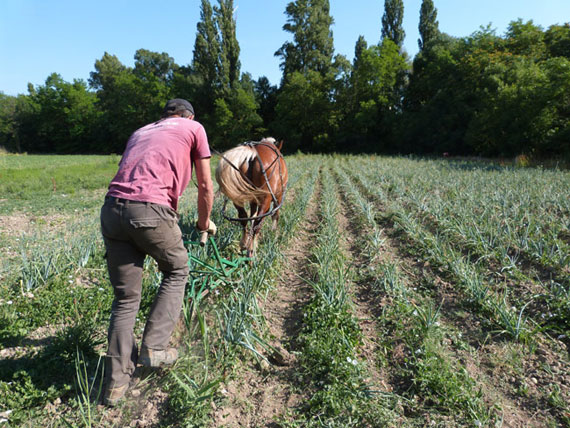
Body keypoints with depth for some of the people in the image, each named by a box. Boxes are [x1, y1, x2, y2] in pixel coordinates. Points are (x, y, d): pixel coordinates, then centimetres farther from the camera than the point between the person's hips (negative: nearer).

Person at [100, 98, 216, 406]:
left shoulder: (140, 132, 32)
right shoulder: (194, 128, 17)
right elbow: (205, 186, 14)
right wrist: (204, 222, 30)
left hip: (111, 208, 6)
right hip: (150, 210, -5)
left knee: (125, 296, 15)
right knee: (176, 272, 21)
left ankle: (116, 381, 18)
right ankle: (154, 347, 15)